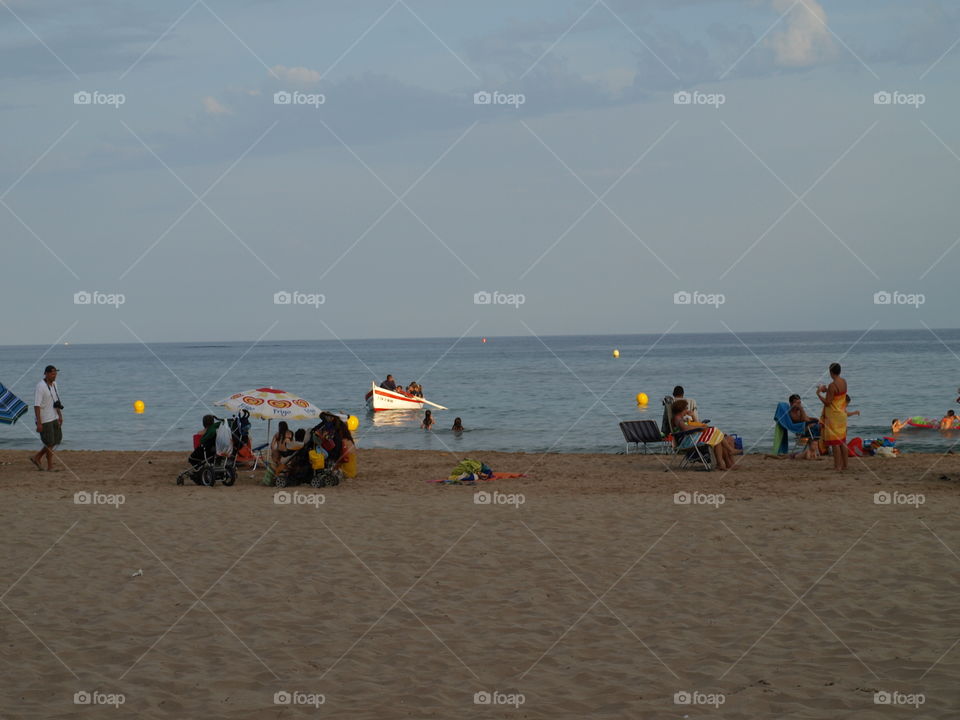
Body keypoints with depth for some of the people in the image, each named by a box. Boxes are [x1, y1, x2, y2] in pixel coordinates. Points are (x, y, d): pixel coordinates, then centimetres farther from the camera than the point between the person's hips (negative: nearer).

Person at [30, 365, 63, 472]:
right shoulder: (40, 387, -19)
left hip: (54, 418, 8)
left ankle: (36, 458, 23)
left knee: (57, 440, 11)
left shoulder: (54, 384, 7)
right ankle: (50, 467, 11)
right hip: (45, 420, -8)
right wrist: (39, 423, -24)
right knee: (50, 443, -2)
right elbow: (36, 406, -21)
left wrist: (60, 416, 17)